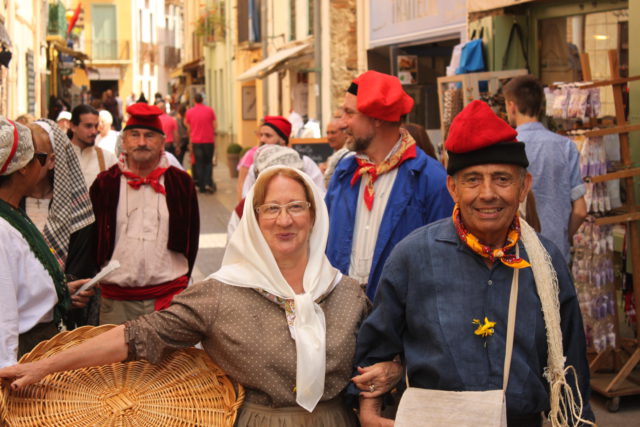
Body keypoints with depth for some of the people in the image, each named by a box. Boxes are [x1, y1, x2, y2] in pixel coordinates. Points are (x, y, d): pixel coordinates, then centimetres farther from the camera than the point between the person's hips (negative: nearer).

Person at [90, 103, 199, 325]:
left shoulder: (181, 183, 4)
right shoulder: (105, 184, 5)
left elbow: (192, 238, 10)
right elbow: (90, 237, 12)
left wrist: (180, 280, 8)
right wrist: (96, 279, 7)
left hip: (169, 297, 0)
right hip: (116, 300, 1)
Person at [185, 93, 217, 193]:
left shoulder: (189, 112, 1)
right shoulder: (209, 110, -1)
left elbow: (188, 128, 8)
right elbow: (214, 126, 2)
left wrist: (190, 143, 20)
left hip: (196, 141, 0)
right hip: (209, 140, 0)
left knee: (199, 163, 7)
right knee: (208, 162, 10)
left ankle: (201, 186, 6)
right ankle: (208, 183, -7)